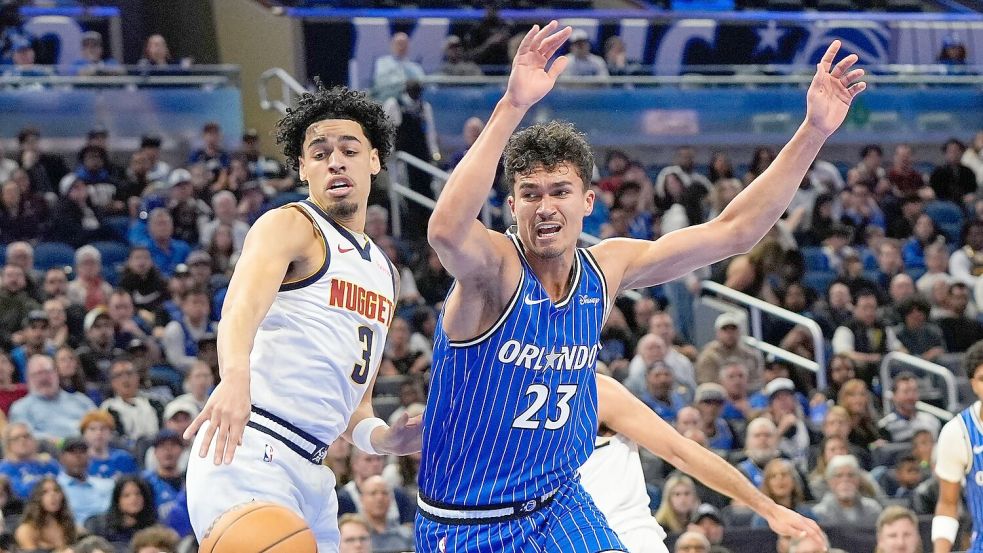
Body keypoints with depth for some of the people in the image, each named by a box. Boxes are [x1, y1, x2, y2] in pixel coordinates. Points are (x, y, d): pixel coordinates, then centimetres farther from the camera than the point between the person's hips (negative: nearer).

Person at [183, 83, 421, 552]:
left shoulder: (383, 272, 23)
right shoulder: (290, 226, -2)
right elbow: (243, 302, -24)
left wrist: (380, 437, 7)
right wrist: (235, 378, -45)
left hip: (310, 470, 9)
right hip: (248, 452, -9)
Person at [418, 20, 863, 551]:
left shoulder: (604, 270, -2)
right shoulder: (496, 269, -19)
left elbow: (734, 230, 3)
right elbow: (446, 229, -45)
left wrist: (813, 132, -5)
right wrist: (512, 106, -53)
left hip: (557, 506, 4)